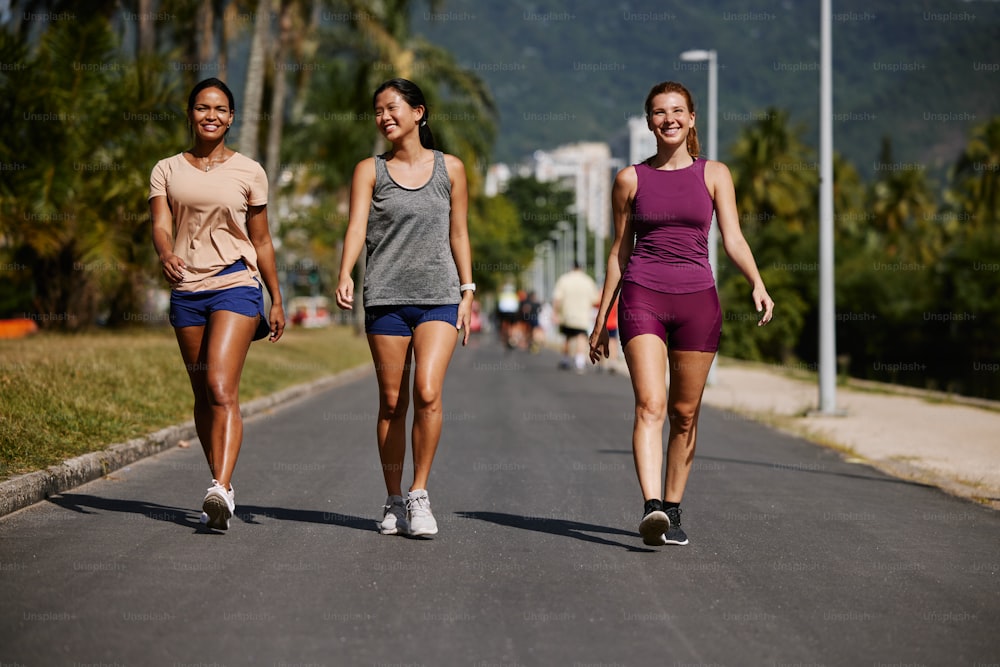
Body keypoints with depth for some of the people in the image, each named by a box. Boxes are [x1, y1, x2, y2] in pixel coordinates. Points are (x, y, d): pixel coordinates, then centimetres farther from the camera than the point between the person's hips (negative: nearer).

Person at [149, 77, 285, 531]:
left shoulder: (249, 172, 6)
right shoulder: (167, 171, 9)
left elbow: (261, 241, 12)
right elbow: (160, 226, -5)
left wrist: (277, 300, 13)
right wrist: (165, 255, -28)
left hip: (236, 285, -3)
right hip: (186, 289, 3)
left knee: (221, 388, -19)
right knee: (203, 395, 8)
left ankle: (220, 490, -28)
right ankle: (222, 487, 20)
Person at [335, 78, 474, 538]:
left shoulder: (450, 169, 8)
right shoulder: (369, 171, 6)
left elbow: (459, 234, 12)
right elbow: (356, 227, -7)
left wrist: (468, 293, 7)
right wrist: (345, 276, -24)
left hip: (439, 297, 0)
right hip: (386, 297, 1)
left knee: (428, 393, -16)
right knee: (392, 402, 4)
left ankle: (419, 495, -5)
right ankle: (394, 501, 15)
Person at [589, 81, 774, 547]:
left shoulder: (714, 174, 7)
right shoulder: (630, 179, 7)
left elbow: (733, 239, 0)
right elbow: (620, 252, 12)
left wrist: (757, 284, -18)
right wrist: (601, 318, 12)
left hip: (697, 299, 1)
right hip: (643, 298, -1)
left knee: (684, 415, 6)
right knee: (650, 406, -17)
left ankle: (672, 512, 18)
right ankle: (652, 508, -29)